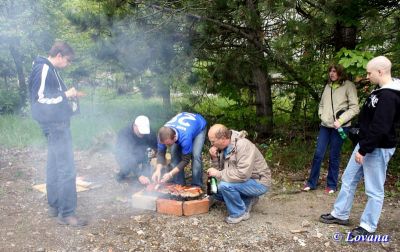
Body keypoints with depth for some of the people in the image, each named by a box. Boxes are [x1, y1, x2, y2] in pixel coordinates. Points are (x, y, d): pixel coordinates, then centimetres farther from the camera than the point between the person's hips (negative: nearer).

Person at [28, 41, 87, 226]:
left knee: (55, 167, 15)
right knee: (67, 170, -9)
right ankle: (66, 213, -3)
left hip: (57, 124, 11)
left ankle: (55, 206, 26)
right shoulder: (43, 69, -14)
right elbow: (40, 99, -20)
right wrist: (65, 95, -12)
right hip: (55, 125, -11)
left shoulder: (50, 70, 16)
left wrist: (69, 95, 7)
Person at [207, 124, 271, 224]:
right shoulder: (224, 147, 0)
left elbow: (243, 174, -35)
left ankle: (240, 213, -7)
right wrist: (214, 158, -12)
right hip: (245, 181, 9)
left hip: (259, 182, -9)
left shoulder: (243, 145, -26)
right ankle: (248, 200, 12)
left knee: (225, 185, -29)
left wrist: (218, 174, -26)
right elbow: (221, 169, 6)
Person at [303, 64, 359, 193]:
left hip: (340, 127, -5)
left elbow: (354, 108, -10)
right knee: (318, 154, 5)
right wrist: (321, 115, 0)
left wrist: (340, 121, -17)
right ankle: (311, 182, 17)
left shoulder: (348, 86, -6)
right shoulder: (328, 86, 11)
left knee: (334, 156, 4)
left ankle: (332, 185, 20)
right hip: (325, 125, 5)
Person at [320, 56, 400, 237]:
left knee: (374, 190, 3)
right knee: (348, 180, 16)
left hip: (377, 149, -10)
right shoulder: (380, 91, 11)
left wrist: (363, 150, -22)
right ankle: (340, 215, 28)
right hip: (365, 144, 11)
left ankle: (368, 226, 16)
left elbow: (379, 128, -27)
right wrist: (361, 147, 16)